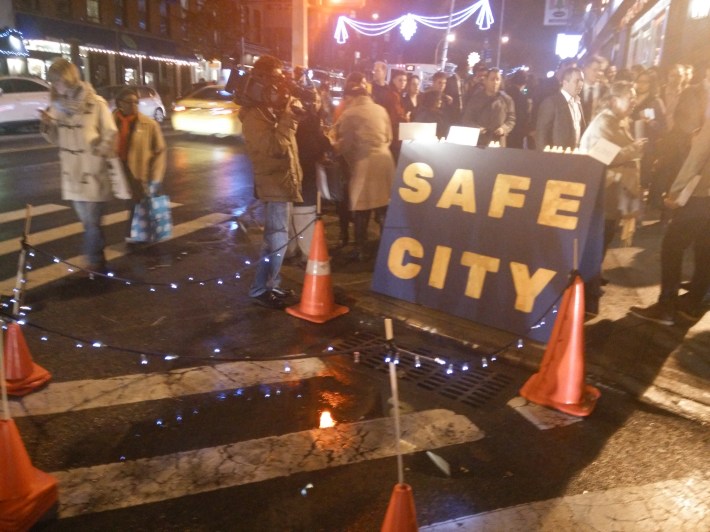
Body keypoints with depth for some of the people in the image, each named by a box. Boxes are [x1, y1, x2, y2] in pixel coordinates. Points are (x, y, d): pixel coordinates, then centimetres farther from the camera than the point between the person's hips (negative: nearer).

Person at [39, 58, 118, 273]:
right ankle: (97, 262, 26)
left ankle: (95, 263, 14)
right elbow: (58, 139, 12)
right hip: (72, 173, 5)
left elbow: (110, 136, -7)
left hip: (94, 173, -5)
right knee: (88, 222, 14)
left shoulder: (96, 103, -11)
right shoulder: (58, 105, 6)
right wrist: (47, 125, -6)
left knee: (92, 222, 1)